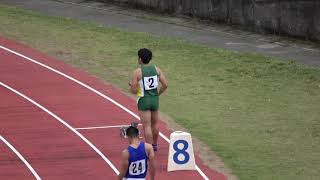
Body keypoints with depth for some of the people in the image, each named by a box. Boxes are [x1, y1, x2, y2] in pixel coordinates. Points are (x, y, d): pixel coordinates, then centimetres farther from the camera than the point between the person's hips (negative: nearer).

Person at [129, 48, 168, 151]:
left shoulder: (137, 72, -14)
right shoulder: (156, 69, -1)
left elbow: (134, 91, -13)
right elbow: (165, 85, -4)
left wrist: (131, 85, 8)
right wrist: (158, 93, 12)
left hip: (144, 100, -5)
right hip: (155, 100, 5)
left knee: (147, 126, -1)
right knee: (154, 124, 22)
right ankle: (155, 145, 38)